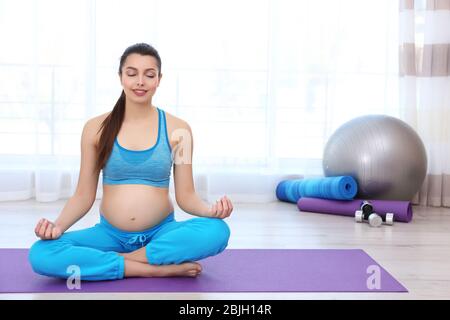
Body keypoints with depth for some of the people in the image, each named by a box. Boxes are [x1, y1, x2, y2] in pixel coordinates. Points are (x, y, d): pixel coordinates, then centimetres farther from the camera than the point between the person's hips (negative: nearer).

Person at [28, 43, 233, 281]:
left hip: (161, 234, -1)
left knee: (217, 231, -31)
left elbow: (185, 196, 0)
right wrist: (58, 225, -15)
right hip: (110, 234, 1)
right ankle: (160, 268, -22)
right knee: (41, 254, -26)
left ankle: (123, 260, -16)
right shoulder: (96, 128, 1)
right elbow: (83, 195, 4)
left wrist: (211, 210, -21)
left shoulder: (177, 129, -1)